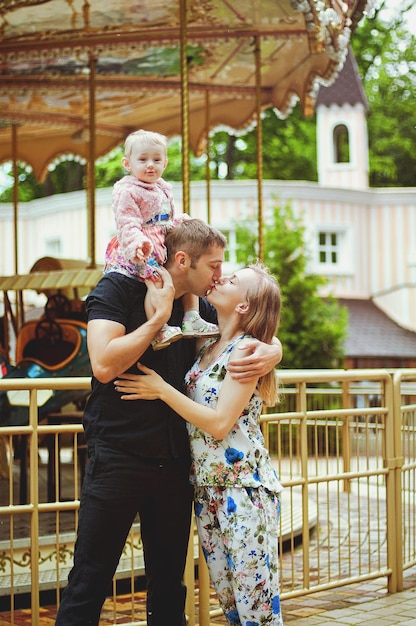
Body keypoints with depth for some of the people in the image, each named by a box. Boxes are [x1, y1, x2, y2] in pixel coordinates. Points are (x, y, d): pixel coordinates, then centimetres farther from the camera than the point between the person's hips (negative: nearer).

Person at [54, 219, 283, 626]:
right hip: (118, 455, -6)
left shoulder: (197, 308, 9)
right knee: (90, 582, -2)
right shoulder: (119, 288, -7)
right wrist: (158, 317, -17)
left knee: (169, 584, 14)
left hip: (174, 462, 6)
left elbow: (260, 336, 16)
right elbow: (104, 365, -21)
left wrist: (271, 353, -8)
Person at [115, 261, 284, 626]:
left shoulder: (246, 350, -10)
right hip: (207, 489, 8)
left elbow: (220, 423, -18)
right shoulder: (208, 348, 12)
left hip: (244, 489, -8)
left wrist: (163, 390, -15)